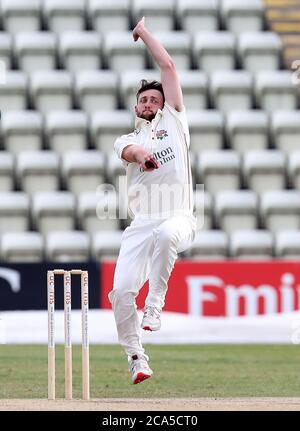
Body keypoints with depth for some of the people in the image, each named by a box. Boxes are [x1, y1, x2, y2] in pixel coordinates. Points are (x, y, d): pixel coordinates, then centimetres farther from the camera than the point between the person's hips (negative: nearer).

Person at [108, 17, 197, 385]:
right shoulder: (127, 140, 21)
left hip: (178, 217, -3)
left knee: (165, 233, -40)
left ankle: (154, 306, -30)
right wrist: (142, 154, -30)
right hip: (141, 223, 3)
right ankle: (136, 358, 4)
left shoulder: (173, 121, 19)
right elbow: (129, 150, -7)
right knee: (122, 290, -12)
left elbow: (168, 67, 16)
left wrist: (143, 31, 24)